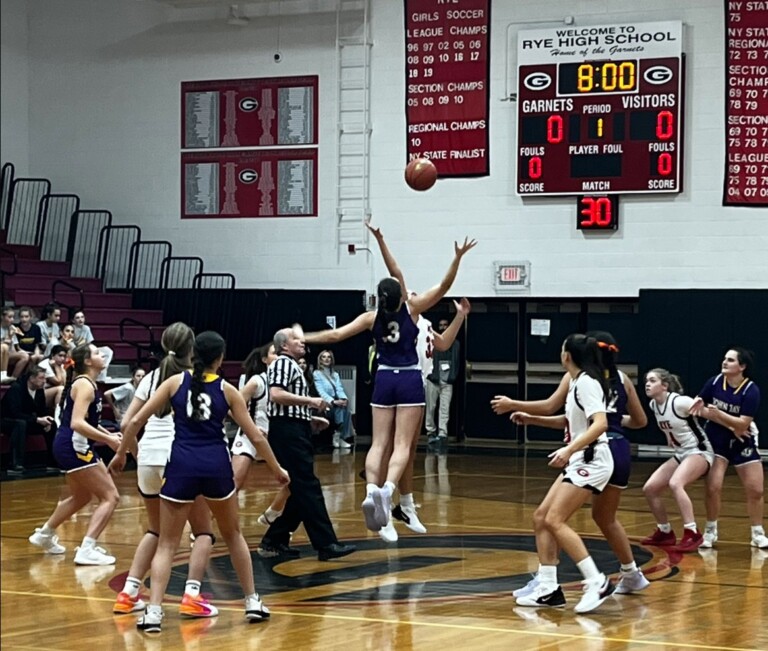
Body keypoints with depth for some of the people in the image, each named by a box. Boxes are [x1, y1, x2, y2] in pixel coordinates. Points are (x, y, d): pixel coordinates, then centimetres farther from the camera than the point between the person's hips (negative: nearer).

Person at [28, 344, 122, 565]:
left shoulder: (85, 383, 14)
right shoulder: (85, 385, -15)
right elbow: (77, 423, -27)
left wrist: (107, 435, 14)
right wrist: (108, 440, -28)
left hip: (73, 446, 10)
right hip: (73, 446, -10)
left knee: (81, 497, 30)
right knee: (110, 497, -10)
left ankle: (45, 534, 45)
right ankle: (86, 550, -18)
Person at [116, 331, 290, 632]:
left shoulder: (176, 382, 5)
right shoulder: (227, 390, 7)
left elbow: (136, 421, 1)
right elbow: (256, 437, 11)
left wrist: (122, 454, 16)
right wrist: (277, 469, 24)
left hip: (182, 464, -1)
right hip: (216, 465, 1)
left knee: (167, 543, 6)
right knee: (233, 534, 23)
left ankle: (154, 612, -9)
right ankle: (253, 602, 26)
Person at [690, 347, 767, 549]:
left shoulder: (751, 390, -19)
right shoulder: (714, 382, -11)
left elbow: (743, 424, -24)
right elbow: (698, 408, -8)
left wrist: (718, 414, -37)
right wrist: (730, 425, -15)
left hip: (742, 443, -1)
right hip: (716, 441, 1)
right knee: (713, 487, -11)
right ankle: (710, 531, 6)